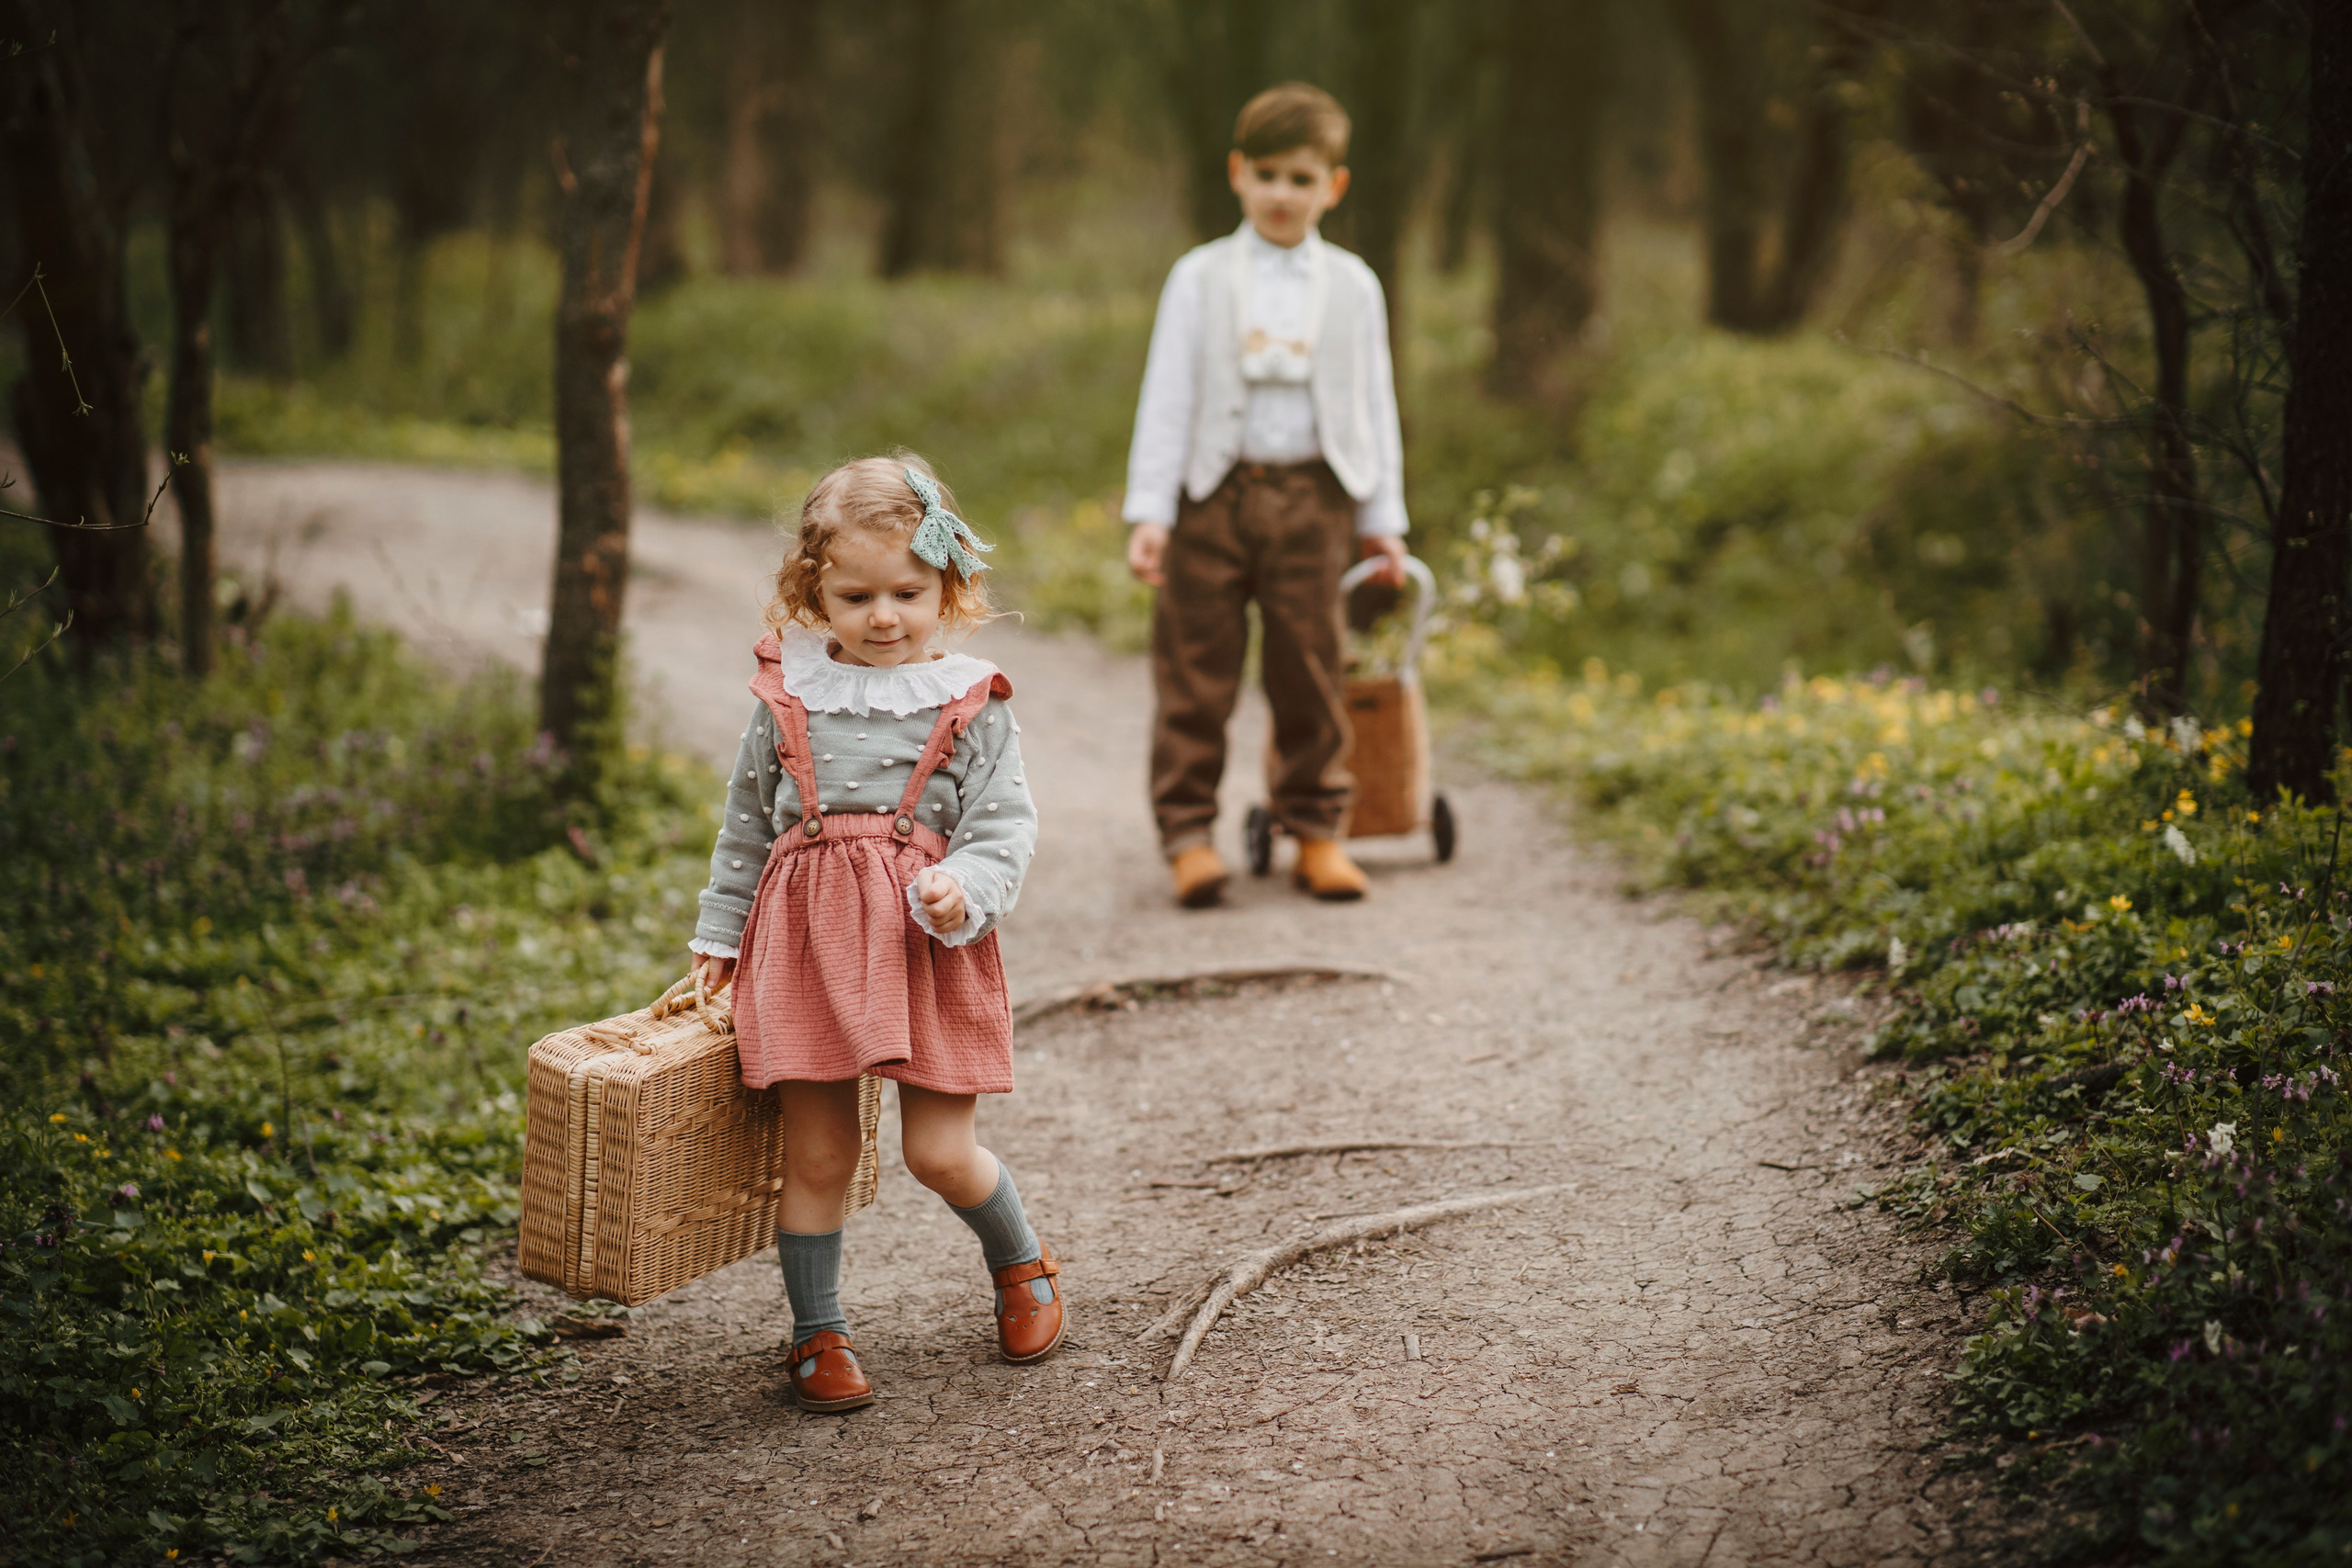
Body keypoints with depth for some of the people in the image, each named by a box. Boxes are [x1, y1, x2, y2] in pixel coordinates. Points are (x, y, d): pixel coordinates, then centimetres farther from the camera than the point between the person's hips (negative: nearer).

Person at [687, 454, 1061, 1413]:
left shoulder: (969, 704, 0)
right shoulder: (787, 695, 6)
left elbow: (1005, 824, -2)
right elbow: (746, 825, 16)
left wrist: (964, 890, -22)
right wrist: (720, 936, 19)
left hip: (929, 944, -2)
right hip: (805, 937, 2)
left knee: (940, 1151, -1)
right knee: (816, 1156, 5)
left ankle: (1021, 1263, 29)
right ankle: (818, 1334, 20)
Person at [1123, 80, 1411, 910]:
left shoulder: (1353, 286, 9)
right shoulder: (1200, 278, 5)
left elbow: (1374, 403, 11)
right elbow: (1166, 395, 2)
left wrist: (1383, 519, 8)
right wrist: (1150, 511, -5)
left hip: (1311, 497, 1)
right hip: (1213, 491, -1)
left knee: (1310, 671, 5)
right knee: (1196, 672, 1)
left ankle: (1317, 829, 17)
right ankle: (1188, 833, 8)